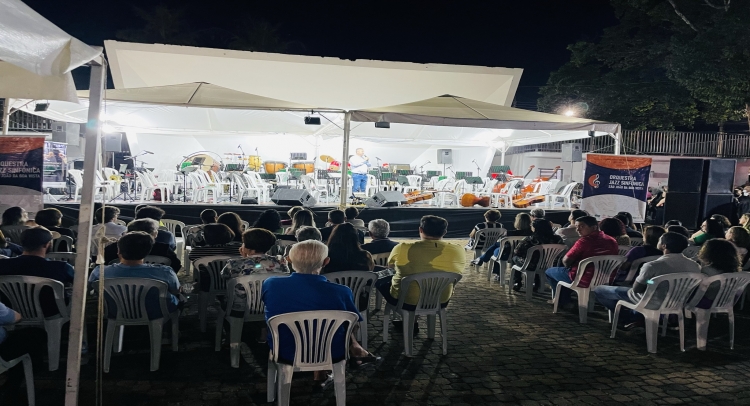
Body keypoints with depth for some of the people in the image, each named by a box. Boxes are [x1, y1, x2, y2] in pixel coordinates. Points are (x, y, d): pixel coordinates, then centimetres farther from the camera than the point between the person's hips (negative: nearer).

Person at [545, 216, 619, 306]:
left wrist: (568, 265, 8)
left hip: (585, 281, -7)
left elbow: (566, 261, -16)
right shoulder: (612, 241, 1)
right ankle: (565, 298, 35)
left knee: (549, 271, 15)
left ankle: (561, 300, 28)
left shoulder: (584, 241, -19)